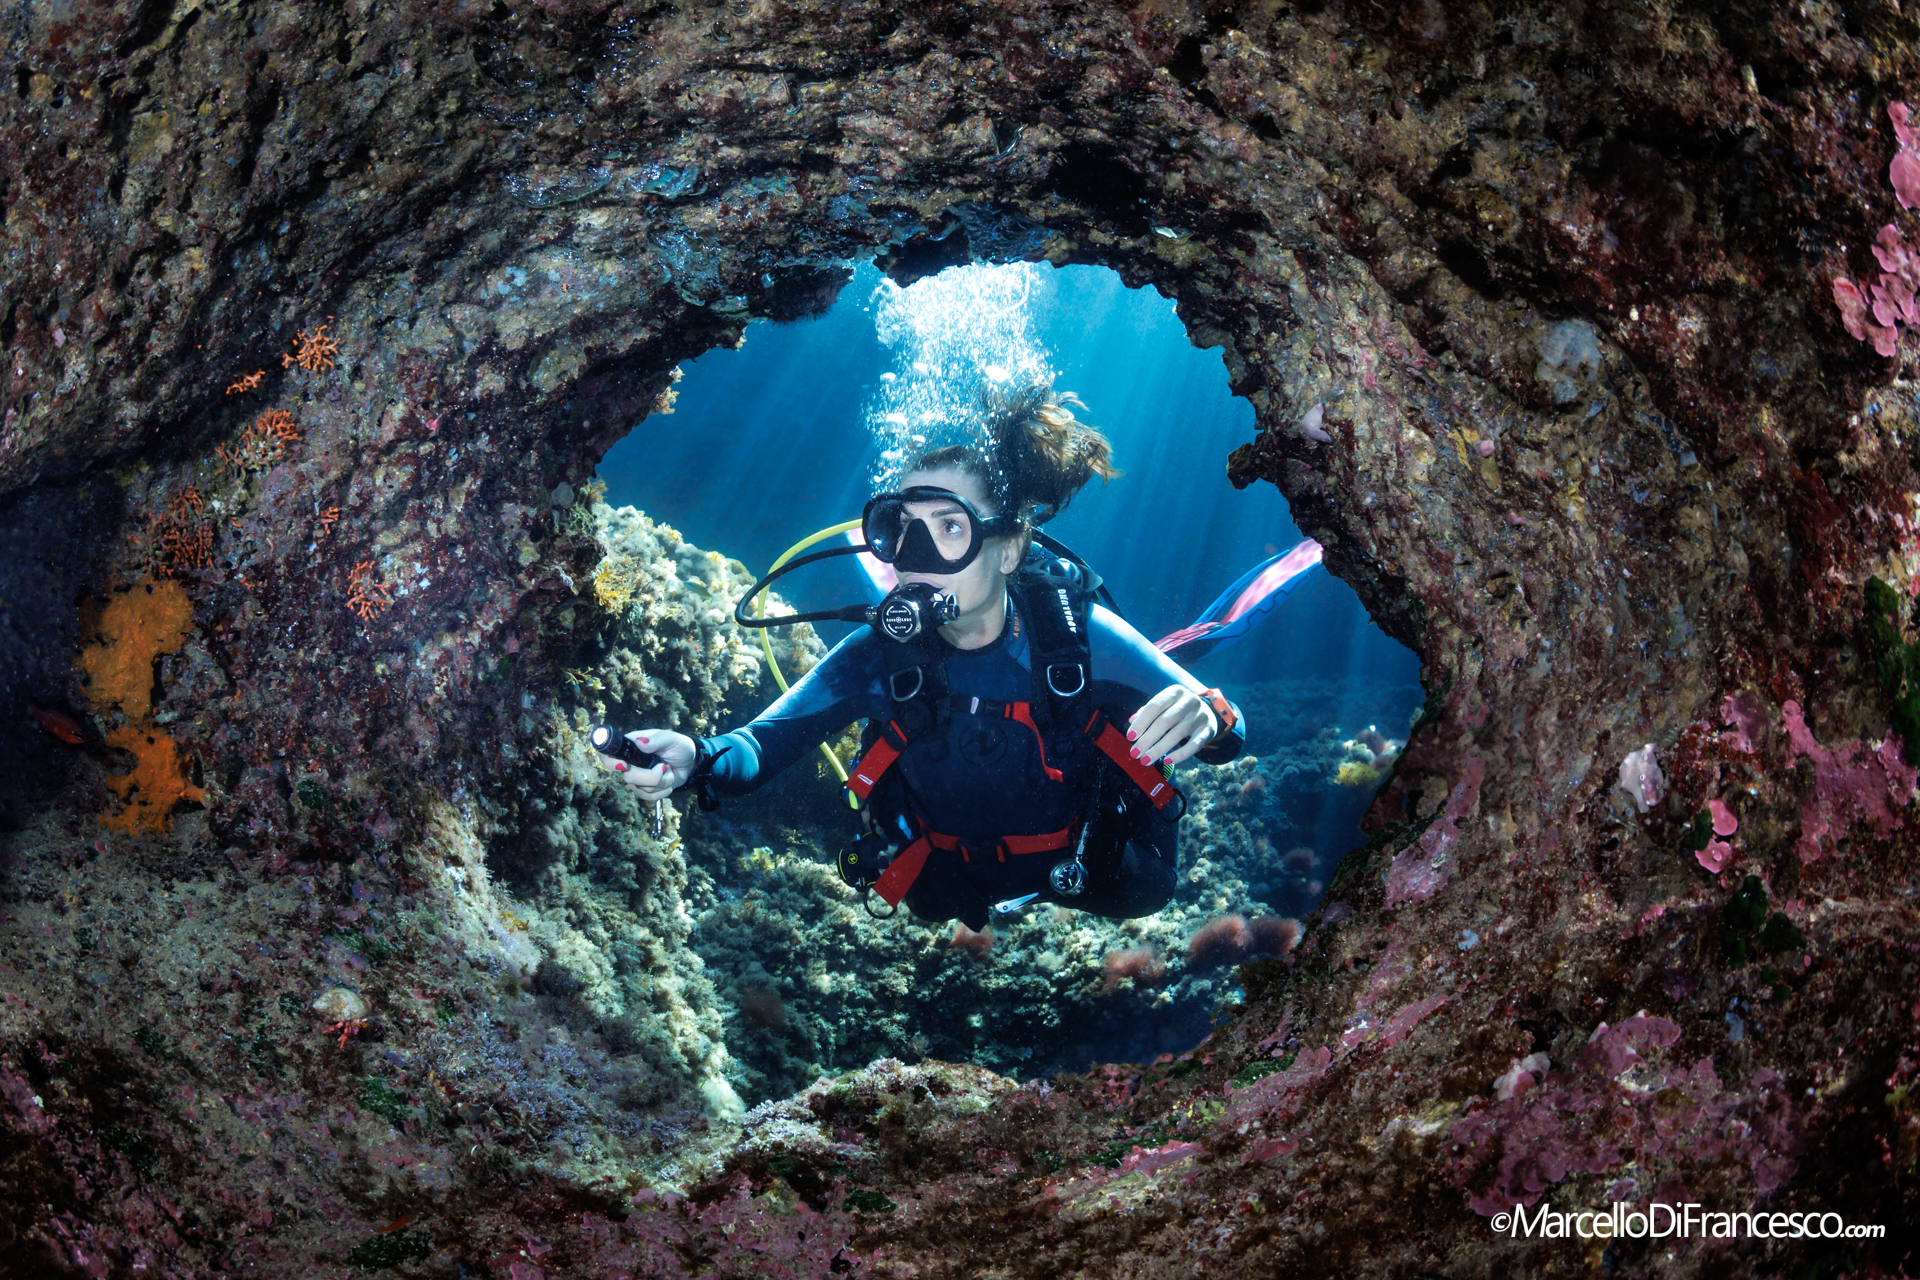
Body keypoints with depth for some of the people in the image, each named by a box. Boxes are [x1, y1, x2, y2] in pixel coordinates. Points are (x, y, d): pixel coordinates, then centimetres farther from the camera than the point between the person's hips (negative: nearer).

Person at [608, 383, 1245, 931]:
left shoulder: (1082, 634, -32)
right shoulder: (878, 656, -27)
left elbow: (1227, 732, -24)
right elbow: (761, 745, -27)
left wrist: (1203, 721, -50)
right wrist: (696, 757, -51)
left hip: (1091, 869, -1)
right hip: (959, 885, 1)